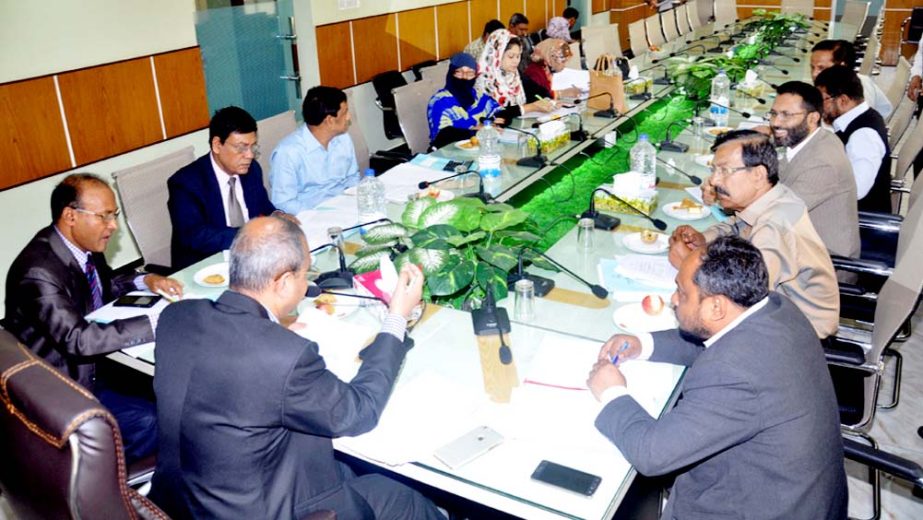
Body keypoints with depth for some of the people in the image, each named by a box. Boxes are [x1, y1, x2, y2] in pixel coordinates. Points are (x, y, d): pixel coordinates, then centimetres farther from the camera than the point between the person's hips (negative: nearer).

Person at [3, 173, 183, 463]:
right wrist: (155, 323, -38)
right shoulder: (38, 271, -29)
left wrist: (145, 281, -4)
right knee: (149, 421, -17)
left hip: (90, 360, 8)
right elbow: (78, 339, -36)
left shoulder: (83, 243, -5)